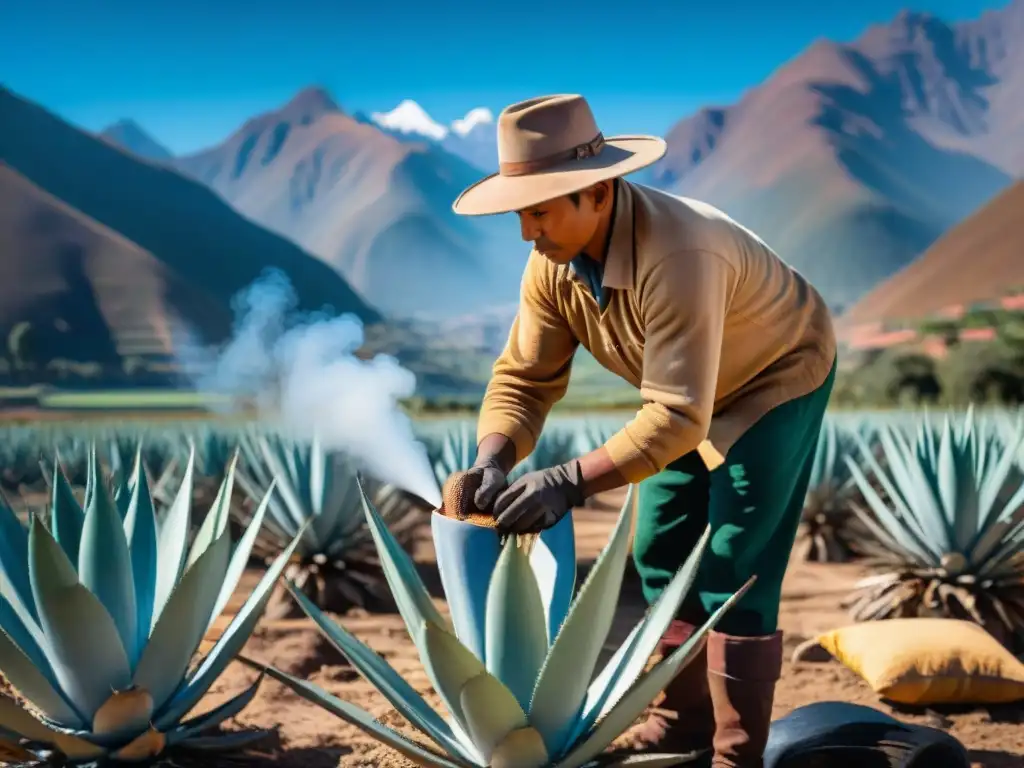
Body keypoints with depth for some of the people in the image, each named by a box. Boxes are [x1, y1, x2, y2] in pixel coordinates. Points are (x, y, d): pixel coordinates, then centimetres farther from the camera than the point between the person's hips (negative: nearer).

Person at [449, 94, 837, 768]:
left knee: (735, 570, -9)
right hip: (696, 388, 8)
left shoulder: (677, 257, -41)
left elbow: (678, 416, -43)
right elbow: (524, 376, -12)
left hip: (778, 378, -8)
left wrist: (571, 482, -47)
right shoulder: (553, 262, -18)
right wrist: (492, 463, -29)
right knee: (660, 552, 9)